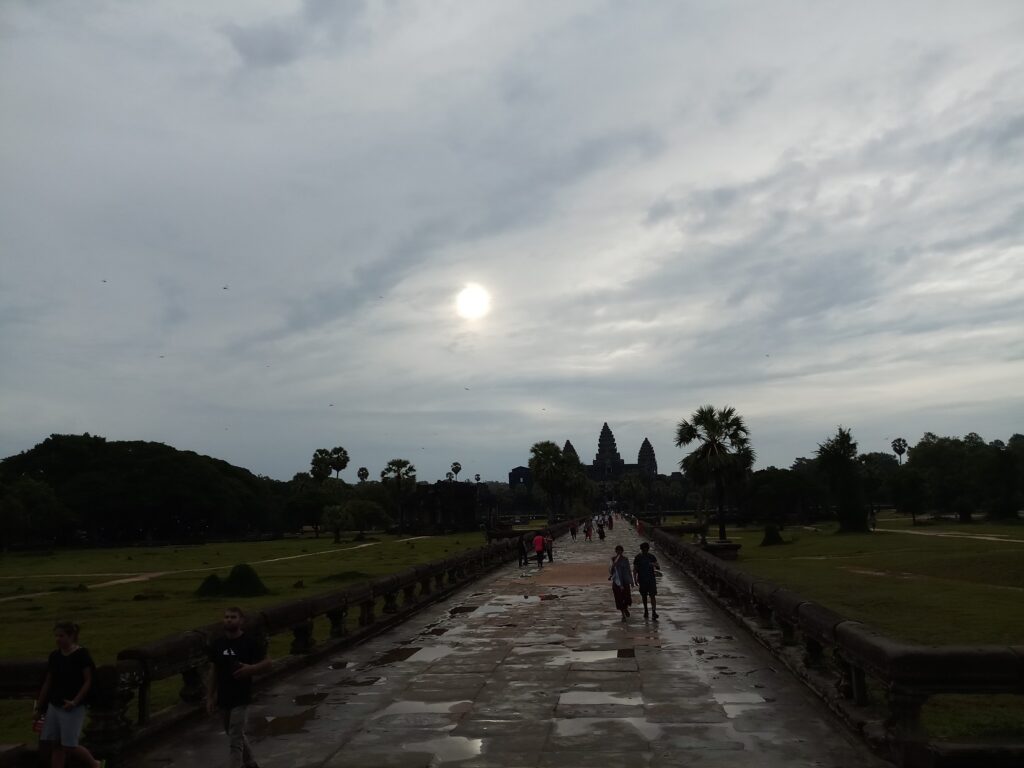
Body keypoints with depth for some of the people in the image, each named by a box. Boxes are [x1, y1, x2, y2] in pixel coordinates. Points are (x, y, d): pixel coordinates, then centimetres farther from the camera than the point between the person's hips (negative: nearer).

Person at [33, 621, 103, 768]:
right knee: (55, 745, 6)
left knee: (69, 746, -4)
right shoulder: (54, 656, 5)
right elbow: (47, 683, 12)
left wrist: (75, 702, -22)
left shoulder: (81, 654, -12)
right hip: (54, 706, 6)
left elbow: (88, 681, -11)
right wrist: (38, 708, 12)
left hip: (73, 708, -6)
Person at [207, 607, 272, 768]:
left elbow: (267, 662, -6)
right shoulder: (217, 644, 1)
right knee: (236, 735, 20)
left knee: (235, 740, -6)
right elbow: (214, 671, 9)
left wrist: (251, 668, -25)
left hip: (241, 698, -5)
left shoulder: (251, 641, -12)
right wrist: (210, 697, 7)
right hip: (223, 698, 5)